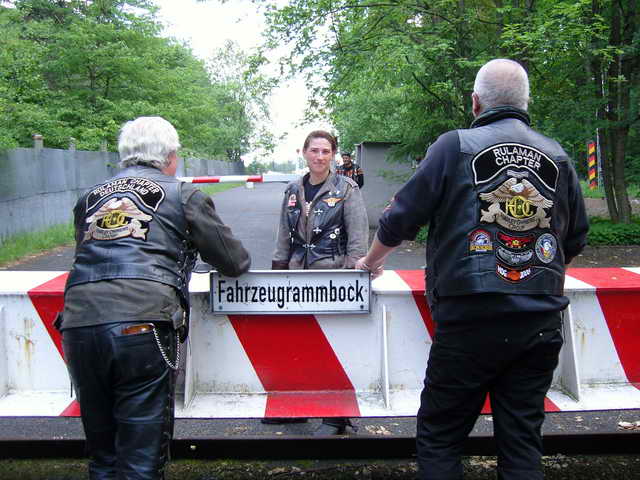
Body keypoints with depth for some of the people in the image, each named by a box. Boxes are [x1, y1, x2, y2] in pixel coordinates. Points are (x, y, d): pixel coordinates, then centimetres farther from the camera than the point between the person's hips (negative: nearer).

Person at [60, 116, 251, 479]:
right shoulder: (183, 195, 10)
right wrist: (240, 260, 37)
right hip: (143, 323, -4)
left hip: (78, 325, 5)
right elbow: (234, 261, 12)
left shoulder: (91, 197, 22)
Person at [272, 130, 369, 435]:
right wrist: (277, 271, 14)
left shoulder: (346, 189, -2)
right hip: (298, 276, 5)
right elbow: (284, 236, 17)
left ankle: (336, 416, 15)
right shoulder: (293, 191, 12)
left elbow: (358, 238, -6)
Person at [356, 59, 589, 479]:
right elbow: (575, 242, 17)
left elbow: (401, 219, 1)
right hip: (542, 324, 4)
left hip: (470, 321, -4)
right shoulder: (558, 157, 9)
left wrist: (372, 262, 19)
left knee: (439, 439, 9)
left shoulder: (455, 146, -3)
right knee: (523, 440, 14)